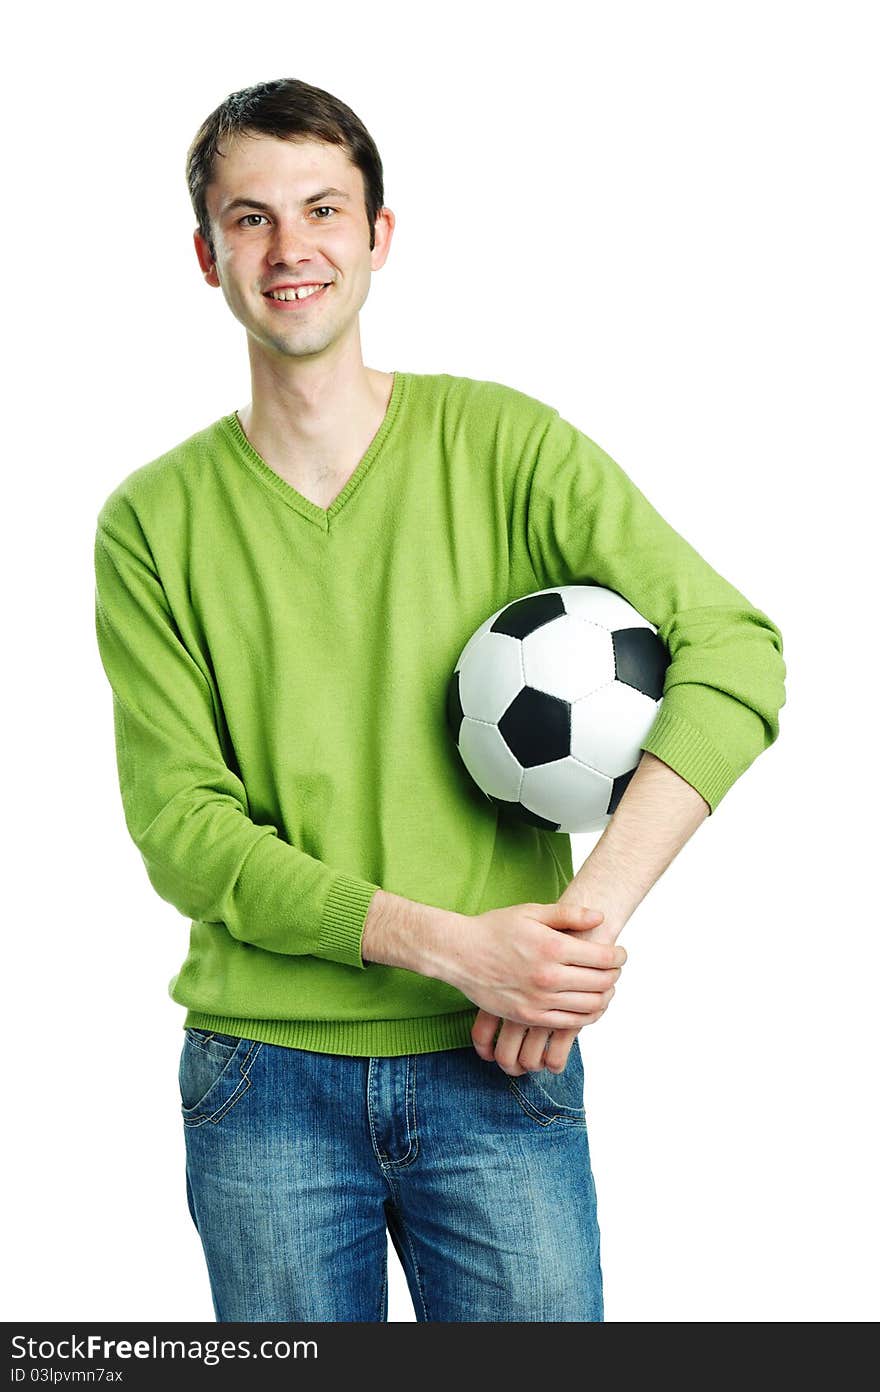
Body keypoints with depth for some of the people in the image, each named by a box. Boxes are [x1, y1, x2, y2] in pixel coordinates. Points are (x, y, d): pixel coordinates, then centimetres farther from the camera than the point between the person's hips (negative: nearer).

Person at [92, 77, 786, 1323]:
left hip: (499, 1074, 0)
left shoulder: (502, 445, -1)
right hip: (265, 1081, 1)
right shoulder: (154, 520, 1)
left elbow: (735, 653, -8)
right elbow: (181, 829, -6)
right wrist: (448, 943, -18)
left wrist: (587, 919, -19)